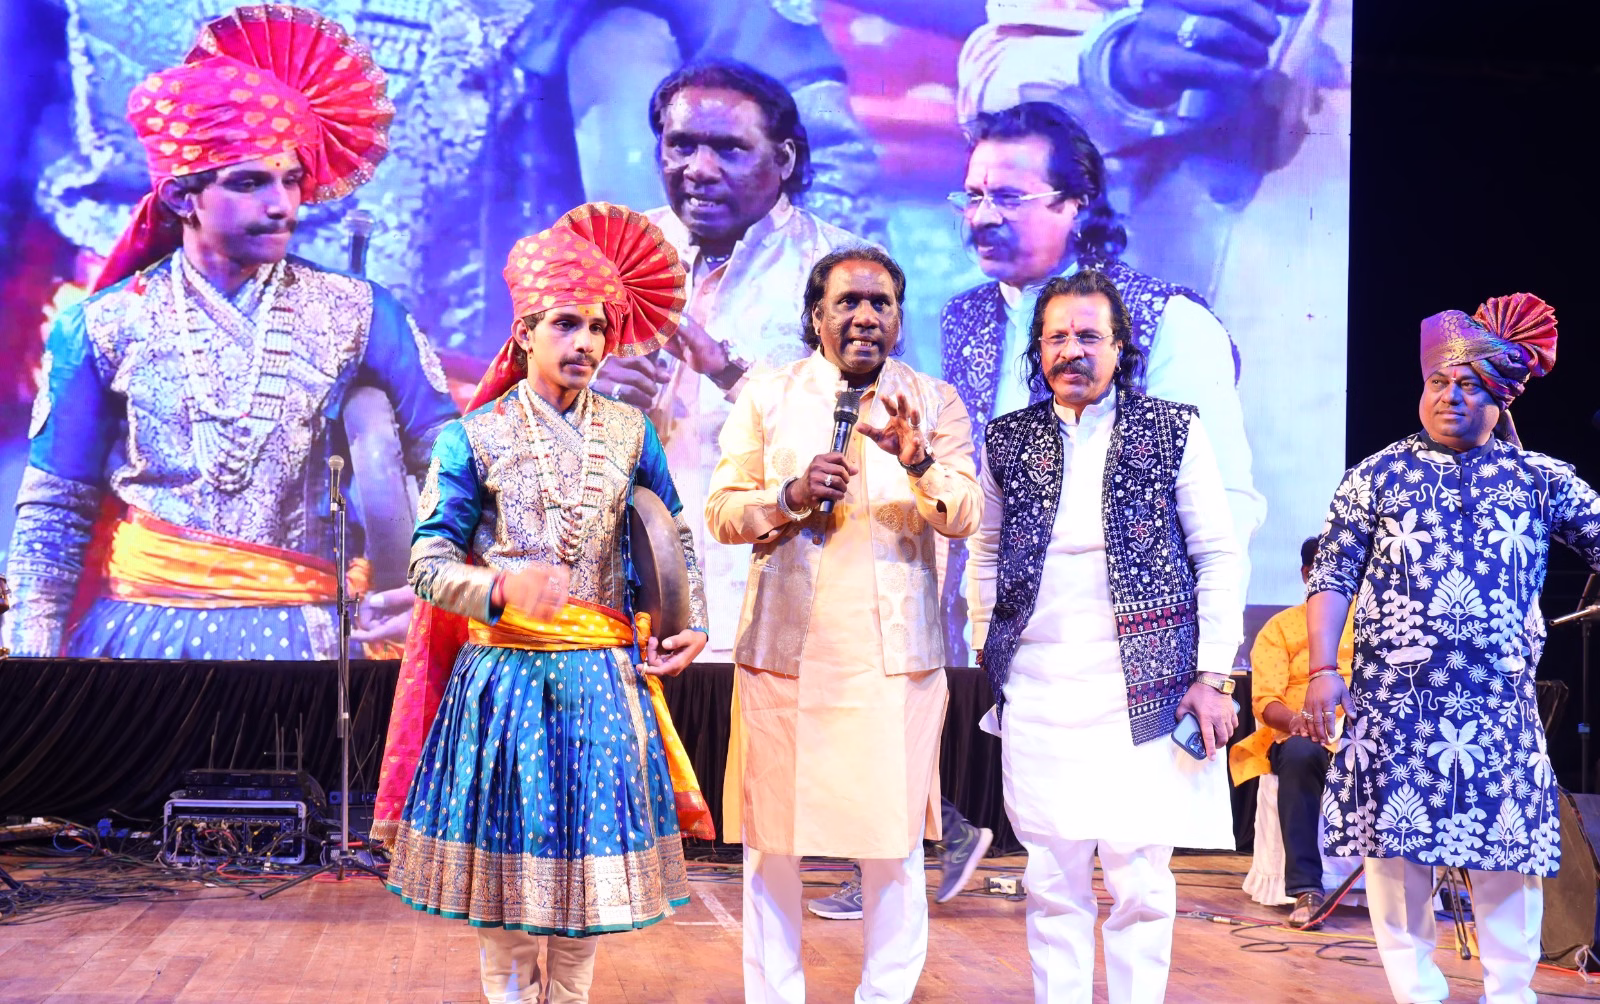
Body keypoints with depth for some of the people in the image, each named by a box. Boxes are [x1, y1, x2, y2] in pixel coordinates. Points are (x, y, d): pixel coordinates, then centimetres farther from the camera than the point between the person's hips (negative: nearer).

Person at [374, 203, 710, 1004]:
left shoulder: (630, 431, 7)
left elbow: (676, 537, 16)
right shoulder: (477, 434, -1)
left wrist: (694, 623, 3)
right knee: (504, 875, 3)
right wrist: (503, 588, -23)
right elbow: (429, 562, -5)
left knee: (590, 857, 7)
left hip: (602, 678, 3)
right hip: (504, 673, -2)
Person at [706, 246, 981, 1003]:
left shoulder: (935, 402, 7)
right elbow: (720, 510, 3)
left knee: (894, 844, 2)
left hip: (895, 657, 0)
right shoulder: (765, 396, 8)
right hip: (784, 652, 1)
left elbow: (964, 518, -5)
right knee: (771, 842, 6)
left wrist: (919, 464, -24)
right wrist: (790, 496, -16)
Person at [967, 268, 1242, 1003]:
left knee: (1140, 880, 0)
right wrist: (987, 659, 11)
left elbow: (1218, 557, 2)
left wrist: (1212, 675, -3)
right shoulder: (1010, 440, 9)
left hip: (1143, 693, -2)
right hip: (1035, 695, 2)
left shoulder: (1174, 431, 2)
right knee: (1052, 882, 7)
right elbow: (985, 557, 18)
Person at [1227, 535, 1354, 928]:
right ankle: (1305, 889, -38)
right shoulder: (1281, 627, 16)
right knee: (1299, 755, -38)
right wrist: (1294, 720, -20)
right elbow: (1265, 700, 3)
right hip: (1301, 735, -1)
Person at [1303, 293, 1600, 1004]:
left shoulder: (1541, 480, 9)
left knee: (1509, 865, 3)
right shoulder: (1378, 476, 8)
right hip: (1393, 705, 0)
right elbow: (1332, 576, 5)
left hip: (1501, 710, 0)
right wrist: (1322, 670, -4)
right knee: (1396, 855, 3)